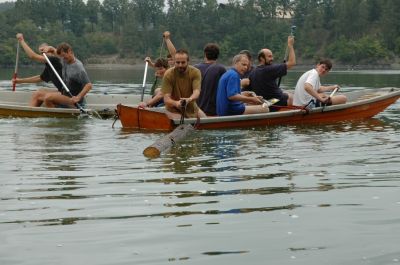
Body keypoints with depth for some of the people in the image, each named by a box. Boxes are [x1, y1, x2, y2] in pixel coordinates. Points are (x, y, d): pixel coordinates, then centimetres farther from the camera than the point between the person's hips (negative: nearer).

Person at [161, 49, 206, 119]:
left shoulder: (195, 72, -10)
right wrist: (176, 103, -44)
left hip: (192, 108, 4)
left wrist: (189, 99, -48)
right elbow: (166, 99, -21)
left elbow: (196, 92, -24)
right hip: (174, 110, -4)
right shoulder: (168, 74, -16)